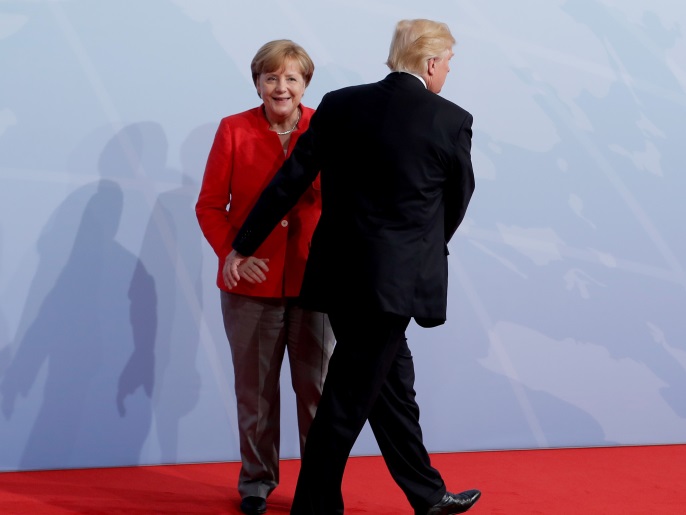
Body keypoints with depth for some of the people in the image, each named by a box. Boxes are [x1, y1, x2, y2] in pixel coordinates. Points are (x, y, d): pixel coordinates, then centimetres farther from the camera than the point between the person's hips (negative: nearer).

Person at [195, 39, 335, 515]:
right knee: (255, 388, 12)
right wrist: (231, 254, -14)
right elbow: (210, 205, 0)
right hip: (253, 282, 0)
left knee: (317, 387, 8)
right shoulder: (234, 131, 0)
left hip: (316, 279, 0)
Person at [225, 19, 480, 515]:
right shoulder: (452, 120, -7)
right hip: (395, 281, -6)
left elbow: (290, 181, 2)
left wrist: (241, 248, 9)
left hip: (341, 274, 6)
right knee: (348, 403, 2)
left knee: (394, 386, 19)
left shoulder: (339, 105, 3)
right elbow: (459, 198, 7)